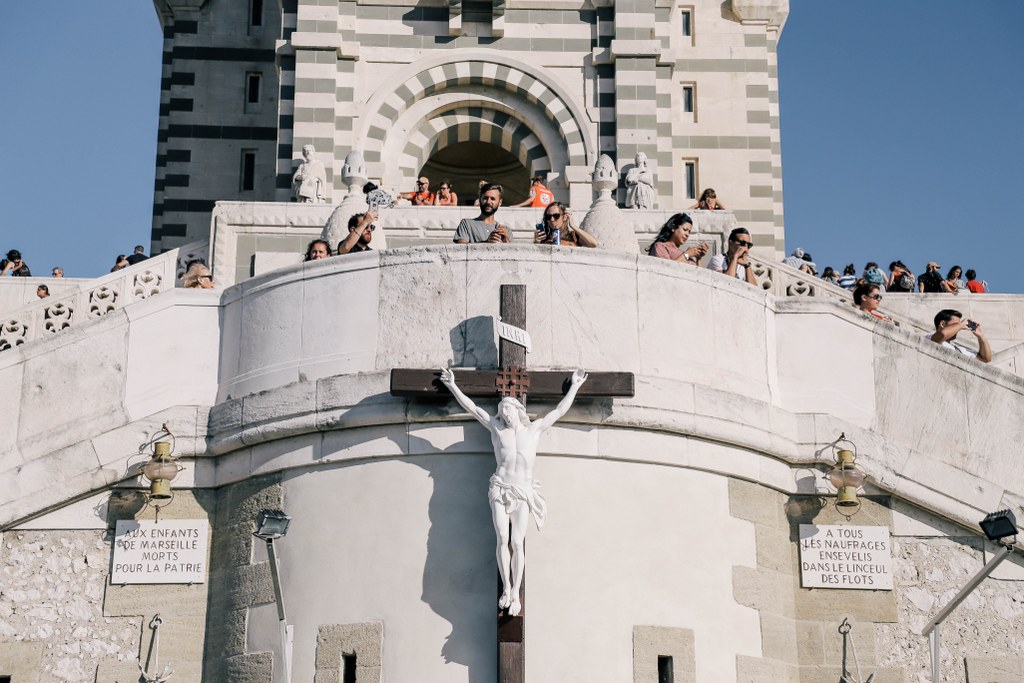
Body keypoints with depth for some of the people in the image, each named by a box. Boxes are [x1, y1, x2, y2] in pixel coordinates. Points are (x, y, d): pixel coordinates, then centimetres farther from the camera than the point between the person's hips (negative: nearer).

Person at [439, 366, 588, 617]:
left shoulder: (534, 429, 10)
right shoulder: (496, 427, 9)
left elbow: (559, 410, 15)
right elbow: (471, 407, 10)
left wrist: (574, 386, 18)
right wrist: (452, 385, 9)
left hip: (522, 494, 0)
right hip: (500, 490, 0)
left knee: (518, 542, -11)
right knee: (502, 539, -15)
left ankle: (515, 594, -9)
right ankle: (506, 588, -4)